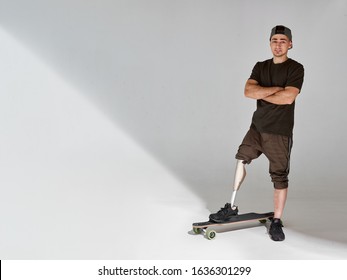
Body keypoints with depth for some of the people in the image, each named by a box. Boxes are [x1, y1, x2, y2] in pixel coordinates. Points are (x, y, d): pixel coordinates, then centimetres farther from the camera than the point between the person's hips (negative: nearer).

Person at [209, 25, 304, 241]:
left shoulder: (296, 69, -6)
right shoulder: (260, 67, 10)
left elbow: (288, 97, -20)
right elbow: (248, 91, -6)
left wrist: (261, 93, -9)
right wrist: (276, 89, -15)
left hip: (280, 132, -5)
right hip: (257, 126, 5)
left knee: (280, 177, -1)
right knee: (241, 160, 9)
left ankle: (277, 222, 10)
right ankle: (232, 208, 23)